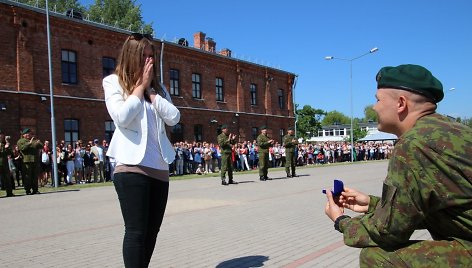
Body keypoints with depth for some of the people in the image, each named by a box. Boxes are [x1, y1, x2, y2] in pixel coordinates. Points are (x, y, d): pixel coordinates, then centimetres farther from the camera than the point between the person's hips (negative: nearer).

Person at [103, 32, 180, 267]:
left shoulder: (158, 87, 18)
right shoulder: (113, 81, 4)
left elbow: (174, 118, 3)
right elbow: (121, 117, -13)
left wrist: (149, 89, 1)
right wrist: (140, 86, -3)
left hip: (159, 169, 6)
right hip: (132, 168, -6)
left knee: (151, 232, 12)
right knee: (136, 231, -6)